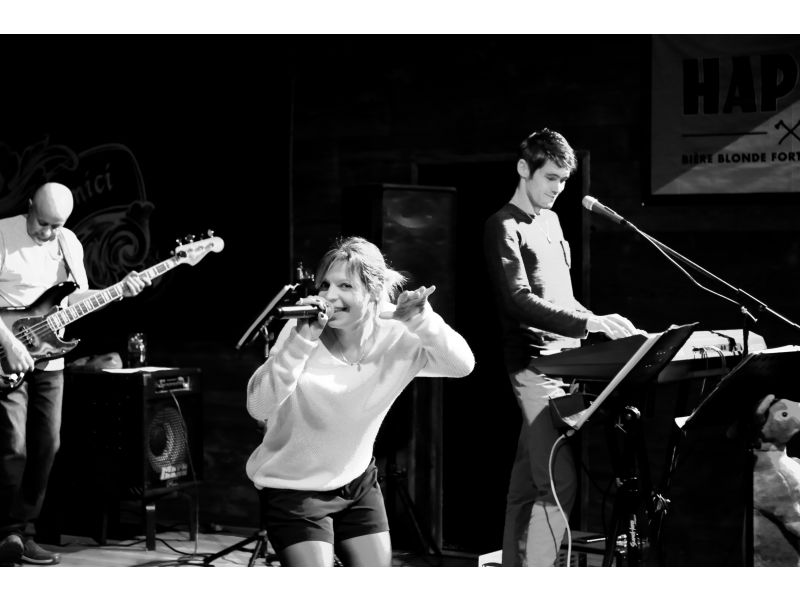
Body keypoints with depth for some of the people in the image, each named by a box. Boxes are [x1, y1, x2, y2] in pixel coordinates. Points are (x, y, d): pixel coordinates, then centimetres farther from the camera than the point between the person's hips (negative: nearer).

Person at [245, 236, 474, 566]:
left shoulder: (397, 338, -12)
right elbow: (259, 407, -31)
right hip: (293, 487, -4)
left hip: (356, 480, 5)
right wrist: (302, 341, -41)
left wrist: (421, 321, -35)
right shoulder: (302, 333, -21)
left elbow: (462, 364, -20)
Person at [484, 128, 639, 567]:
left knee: (527, 483, 10)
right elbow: (519, 300, -19)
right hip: (535, 365, -8)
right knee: (559, 482, -16)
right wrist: (588, 322, -27)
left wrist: (596, 324, 11)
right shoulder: (504, 227, -7)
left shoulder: (550, 222, 19)